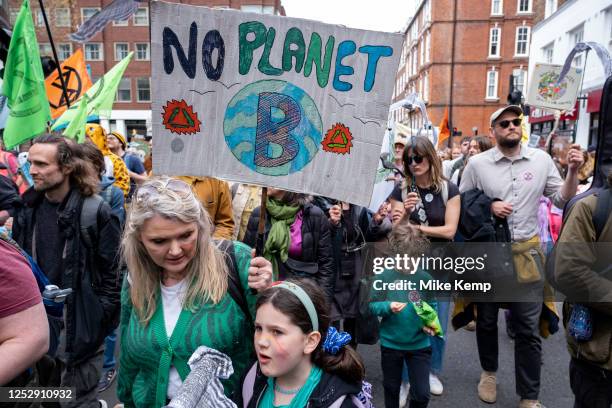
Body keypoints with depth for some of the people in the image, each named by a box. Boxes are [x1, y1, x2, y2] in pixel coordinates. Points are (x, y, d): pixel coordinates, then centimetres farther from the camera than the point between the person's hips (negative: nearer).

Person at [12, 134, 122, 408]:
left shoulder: (95, 211, -14)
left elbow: (113, 271, -12)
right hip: (40, 320, 6)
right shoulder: (28, 209, 4)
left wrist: (102, 317, -11)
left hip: (80, 324, -6)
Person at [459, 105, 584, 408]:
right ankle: (488, 371, 42)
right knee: (486, 321, 17)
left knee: (528, 330, 8)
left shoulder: (541, 159, 1)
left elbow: (562, 200, 6)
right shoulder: (477, 164, -5)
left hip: (526, 253, 1)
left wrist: (573, 172, -9)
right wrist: (488, 207, -15)